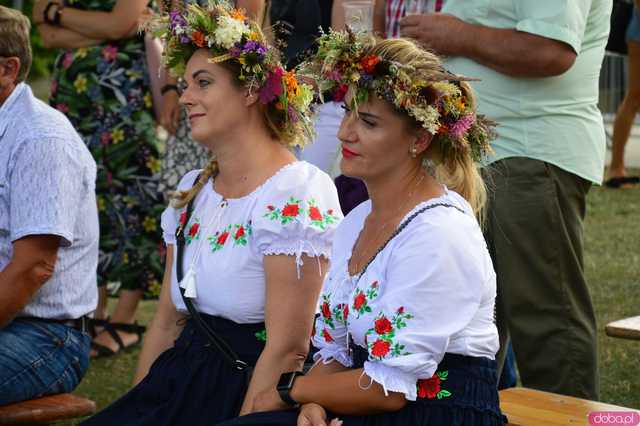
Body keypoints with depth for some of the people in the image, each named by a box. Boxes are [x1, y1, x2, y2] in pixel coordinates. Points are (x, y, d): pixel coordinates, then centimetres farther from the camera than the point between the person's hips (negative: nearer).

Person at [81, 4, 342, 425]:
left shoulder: (294, 195, -14)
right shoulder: (193, 190, 12)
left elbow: (287, 349, -17)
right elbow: (167, 322, 15)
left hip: (250, 390, -8)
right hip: (182, 381, 8)